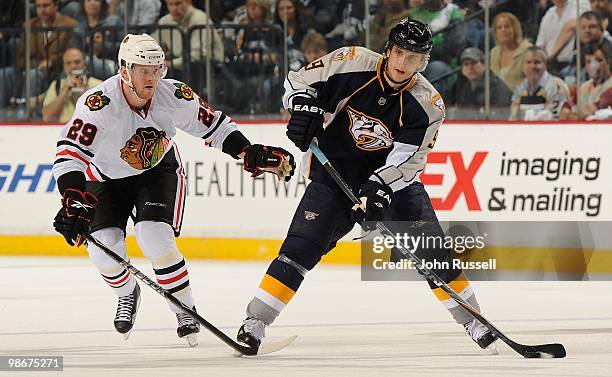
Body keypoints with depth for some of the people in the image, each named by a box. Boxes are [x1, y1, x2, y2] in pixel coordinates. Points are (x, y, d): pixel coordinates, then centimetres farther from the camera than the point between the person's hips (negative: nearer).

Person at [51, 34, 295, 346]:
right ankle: (127, 294, 21)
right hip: (107, 176, 0)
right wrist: (74, 203, -47)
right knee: (104, 248, -15)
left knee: (155, 239, -22)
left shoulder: (175, 96, -23)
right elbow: (69, 153, -37)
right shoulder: (99, 104, -34)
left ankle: (185, 310, -1)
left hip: (158, 170, 0)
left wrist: (251, 154, -16)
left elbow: (214, 126, -6)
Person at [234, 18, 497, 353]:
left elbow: (407, 160, -19)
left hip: (392, 176, 1)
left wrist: (378, 188, -34)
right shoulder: (351, 64, -15)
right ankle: (255, 322, -12)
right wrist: (304, 109, -22)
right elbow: (299, 81, -3)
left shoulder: (427, 105, -15)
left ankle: (471, 321, 9)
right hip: (334, 170, -1)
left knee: (431, 249, -6)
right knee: (300, 247, -15)